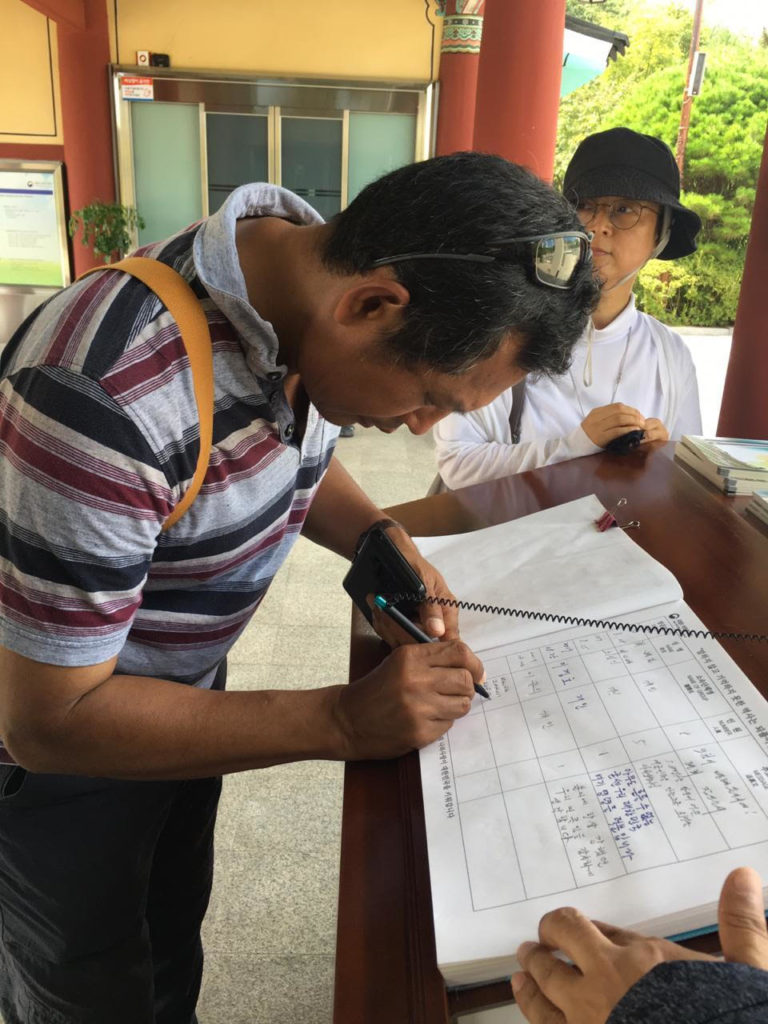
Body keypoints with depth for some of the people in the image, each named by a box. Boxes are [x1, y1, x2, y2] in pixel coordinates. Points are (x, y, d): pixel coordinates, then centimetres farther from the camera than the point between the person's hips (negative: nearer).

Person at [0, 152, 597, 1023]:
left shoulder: (312, 288, -15)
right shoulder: (107, 400, -40)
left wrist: (378, 537, -13)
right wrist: (342, 723, -31)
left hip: (184, 687, 6)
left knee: (174, 933, 30)